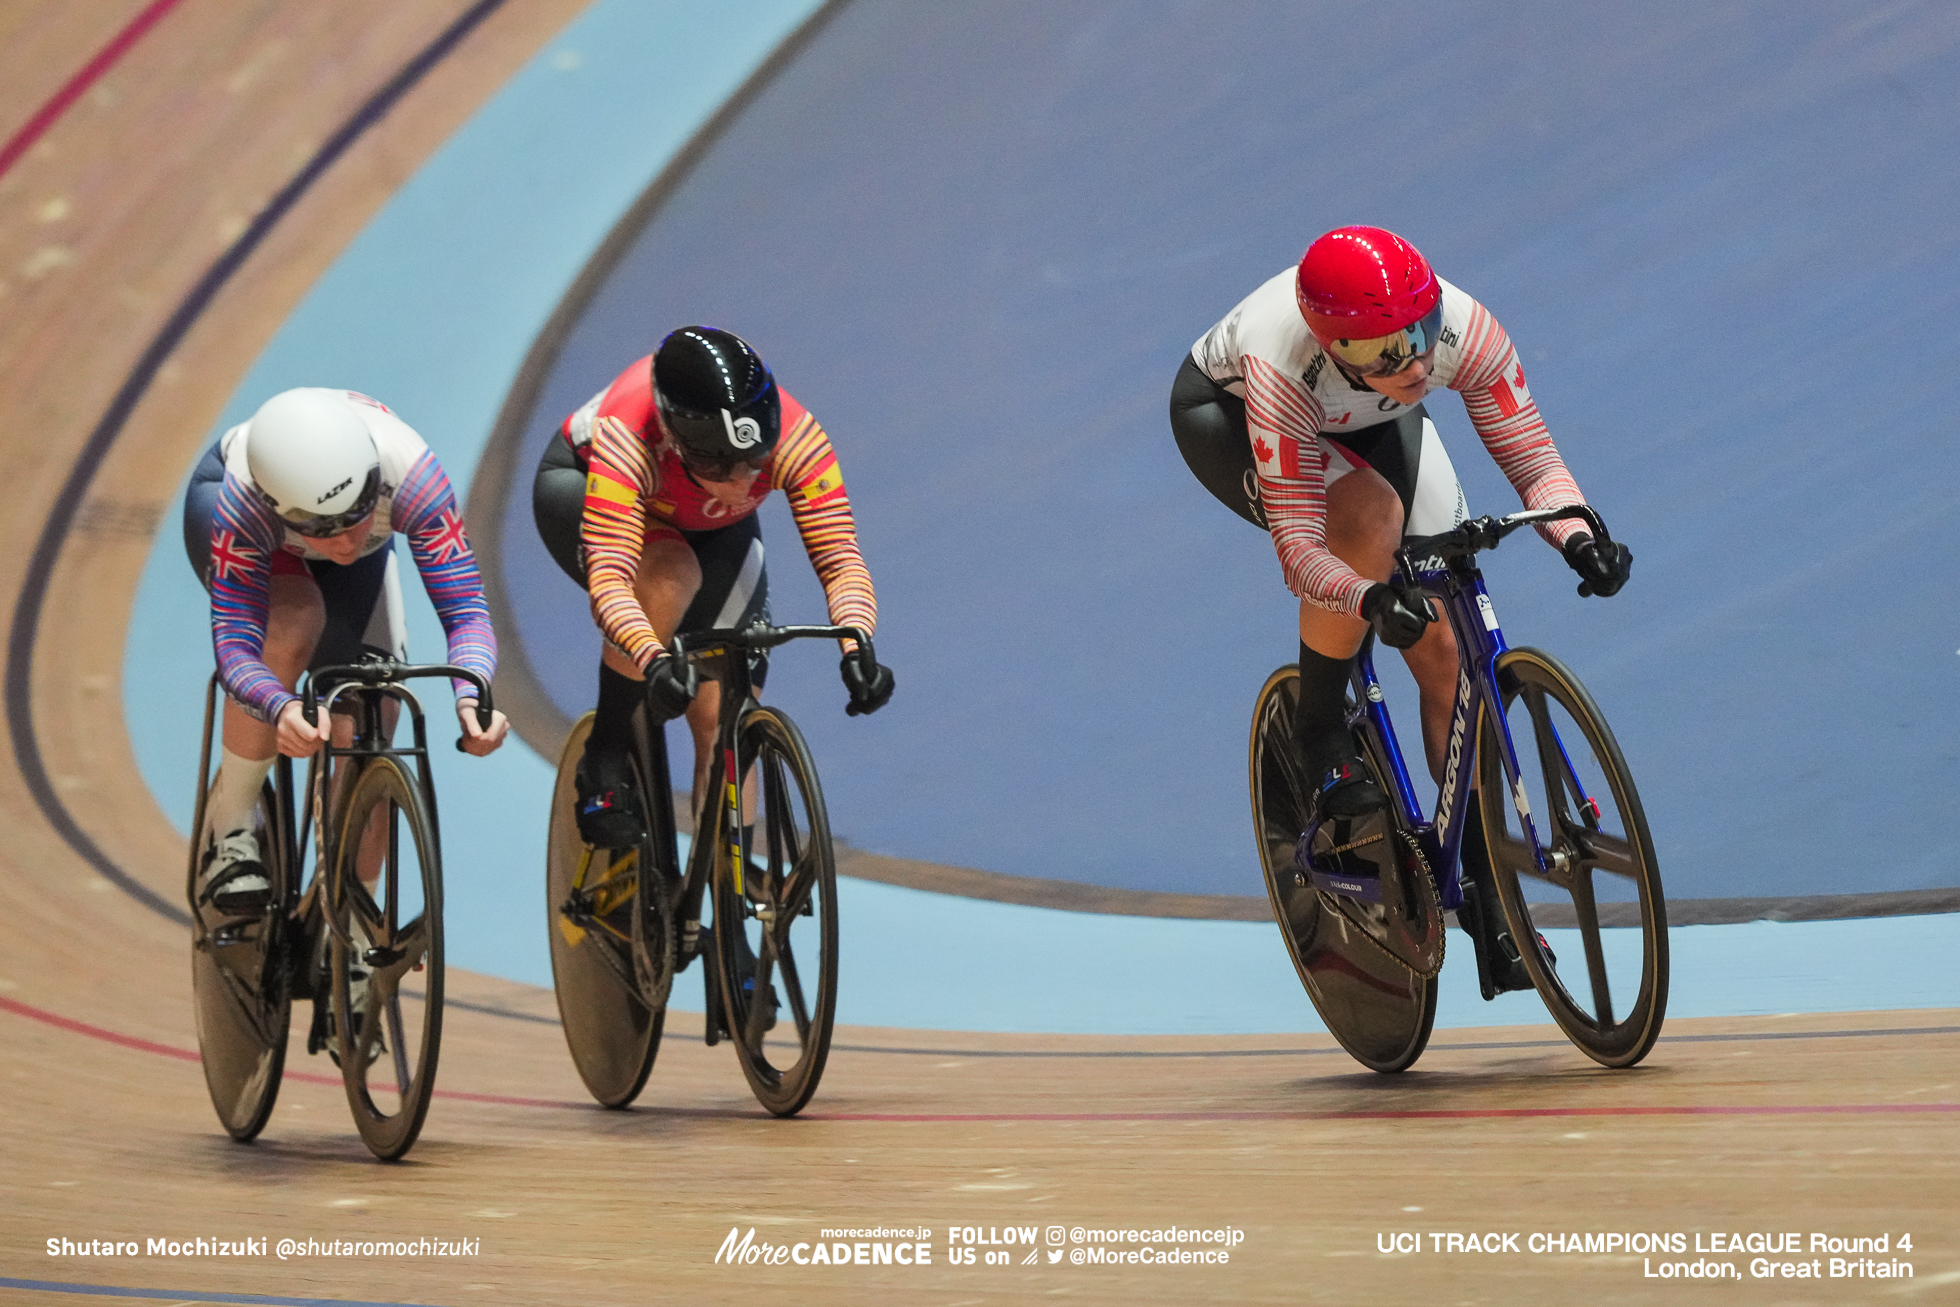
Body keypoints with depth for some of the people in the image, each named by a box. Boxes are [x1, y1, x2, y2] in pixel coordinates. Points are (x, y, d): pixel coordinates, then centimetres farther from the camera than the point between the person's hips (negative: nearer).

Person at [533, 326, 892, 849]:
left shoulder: (796, 437, -37)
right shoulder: (626, 438, -44)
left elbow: (841, 559, -39)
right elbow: (608, 580, -51)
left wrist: (856, 650, -57)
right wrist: (655, 661, -69)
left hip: (712, 528, 3)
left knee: (726, 715, -10)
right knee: (671, 573, -37)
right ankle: (604, 761, -17)